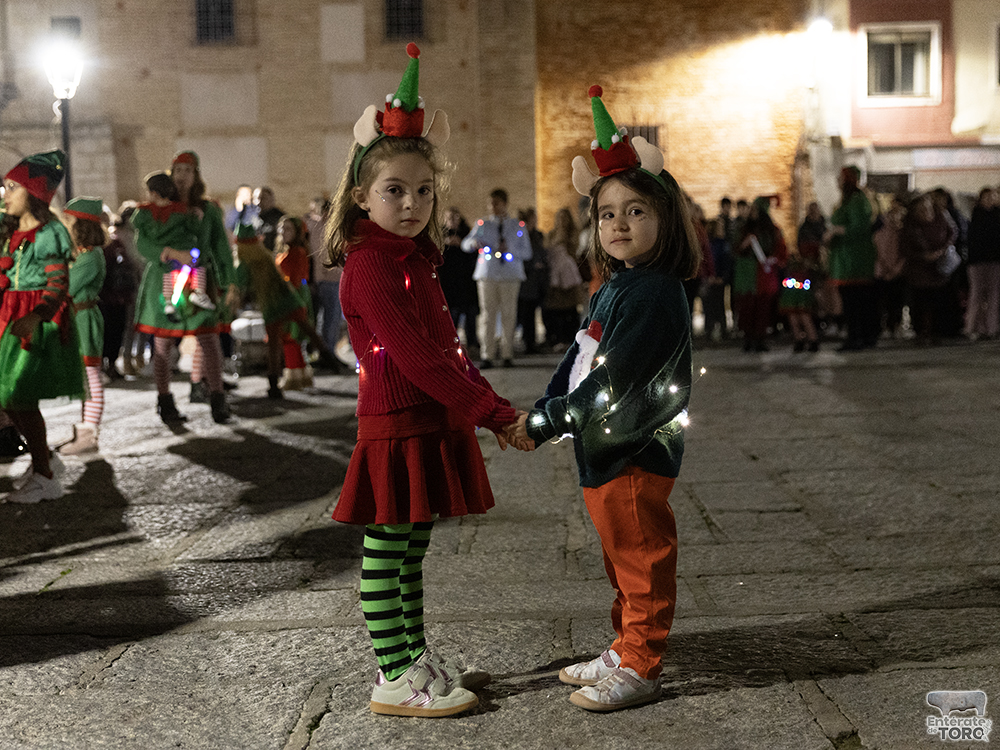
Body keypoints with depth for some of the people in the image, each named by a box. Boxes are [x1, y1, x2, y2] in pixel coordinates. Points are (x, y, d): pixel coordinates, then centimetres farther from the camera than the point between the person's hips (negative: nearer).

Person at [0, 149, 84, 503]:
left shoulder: (50, 233, -10)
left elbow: (58, 285, -17)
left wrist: (34, 317, -30)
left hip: (40, 321, -8)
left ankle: (45, 478, 1)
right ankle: (41, 459, 26)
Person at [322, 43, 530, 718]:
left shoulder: (414, 258, 13)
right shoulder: (369, 265, -15)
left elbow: (447, 345, 18)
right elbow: (414, 355, -22)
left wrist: (491, 407, 12)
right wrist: (492, 410, -22)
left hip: (431, 427, 9)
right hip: (397, 429, -9)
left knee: (411, 549, 17)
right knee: (387, 553, 0)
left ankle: (416, 657, 28)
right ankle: (395, 680, 8)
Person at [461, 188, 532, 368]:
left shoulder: (518, 226, 10)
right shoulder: (482, 224, 13)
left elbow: (527, 253, 8)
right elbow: (465, 244, 5)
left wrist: (510, 249, -10)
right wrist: (473, 243, -19)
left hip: (510, 275, 0)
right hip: (487, 275, 0)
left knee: (508, 314, -3)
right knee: (487, 314, -5)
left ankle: (507, 355, 4)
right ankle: (487, 356, -5)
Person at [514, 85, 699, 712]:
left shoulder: (656, 293, -19)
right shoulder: (614, 288, 12)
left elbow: (612, 377, -23)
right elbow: (578, 361, 14)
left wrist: (545, 421, -18)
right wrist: (539, 414, 2)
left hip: (635, 450, -10)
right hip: (604, 449, 10)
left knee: (641, 558, 1)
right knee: (622, 557, 20)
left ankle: (640, 667, 12)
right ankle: (627, 651, 33)